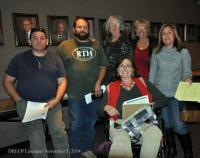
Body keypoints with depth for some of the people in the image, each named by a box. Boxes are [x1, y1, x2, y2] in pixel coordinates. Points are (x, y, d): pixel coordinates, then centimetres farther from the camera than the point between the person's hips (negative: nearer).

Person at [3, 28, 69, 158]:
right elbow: (8, 81, 7)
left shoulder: (55, 59, 7)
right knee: (36, 141, 4)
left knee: (60, 134, -7)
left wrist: (56, 100, -9)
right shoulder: (19, 59, 5)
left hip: (51, 102, 1)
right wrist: (19, 100, -5)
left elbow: (62, 82, 6)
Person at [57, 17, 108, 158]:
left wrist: (98, 83, -6)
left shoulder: (97, 46, 7)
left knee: (91, 123, 17)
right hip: (74, 94, -3)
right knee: (75, 126, 4)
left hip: (93, 93, 3)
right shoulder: (64, 46, -1)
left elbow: (103, 65, 7)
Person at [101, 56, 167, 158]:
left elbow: (163, 100, 14)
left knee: (154, 133, -33)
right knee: (121, 141, -37)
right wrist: (106, 107, -7)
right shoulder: (111, 87, 17)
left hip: (143, 122, 2)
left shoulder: (143, 82, 18)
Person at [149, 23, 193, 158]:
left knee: (178, 124, -7)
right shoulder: (156, 53, 4)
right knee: (166, 124, 11)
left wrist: (188, 79, -22)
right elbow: (152, 74, 6)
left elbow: (187, 72, 1)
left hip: (176, 94, -2)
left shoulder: (183, 52, 0)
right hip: (160, 93, 2)